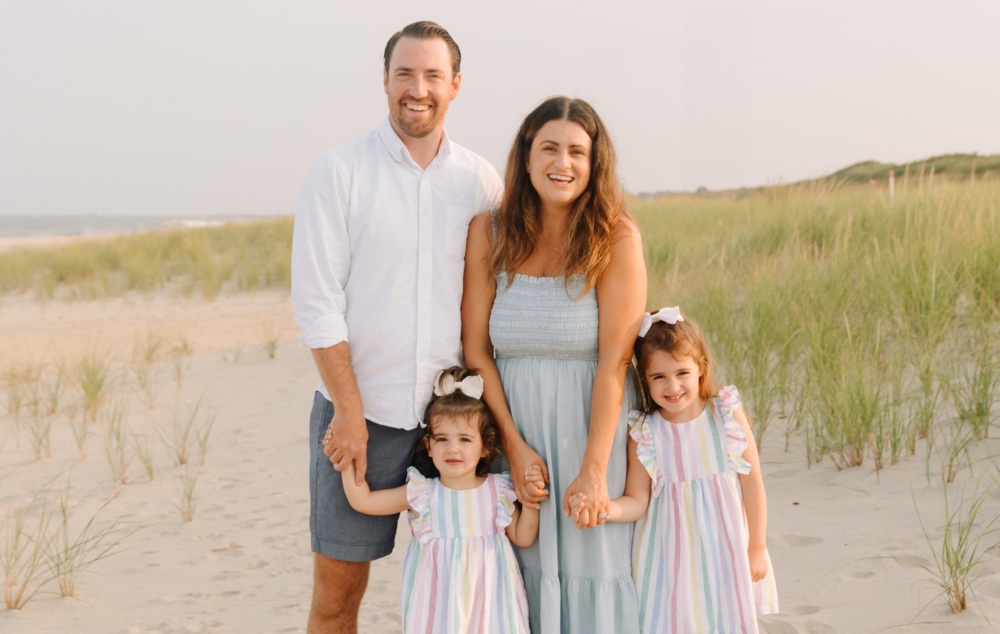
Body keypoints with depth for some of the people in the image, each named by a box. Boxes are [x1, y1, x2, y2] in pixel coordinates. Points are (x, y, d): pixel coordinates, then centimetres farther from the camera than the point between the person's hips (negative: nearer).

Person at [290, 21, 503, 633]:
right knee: (338, 584, 3)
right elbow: (316, 302, -7)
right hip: (360, 410, -2)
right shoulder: (340, 171, -4)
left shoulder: (482, 180, 5)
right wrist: (350, 411, -11)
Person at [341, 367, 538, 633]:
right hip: (439, 600, -1)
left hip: (486, 594, 1)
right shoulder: (421, 493, -3)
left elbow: (523, 538, 7)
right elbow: (362, 500, 0)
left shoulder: (497, 491, 0)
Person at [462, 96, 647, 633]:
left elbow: (614, 361, -12)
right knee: (525, 573, 8)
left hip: (592, 428, -2)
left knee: (592, 566, 3)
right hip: (515, 427, 2)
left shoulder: (616, 238, -8)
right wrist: (515, 447, -8)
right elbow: (476, 351, -1)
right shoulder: (489, 233, -1)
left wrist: (593, 470, -15)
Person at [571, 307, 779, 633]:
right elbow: (637, 502, -5)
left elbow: (752, 484, -1)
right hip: (670, 555, -1)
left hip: (725, 551, 1)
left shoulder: (728, 415, -7)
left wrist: (757, 549, 2)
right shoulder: (643, 433, -8)